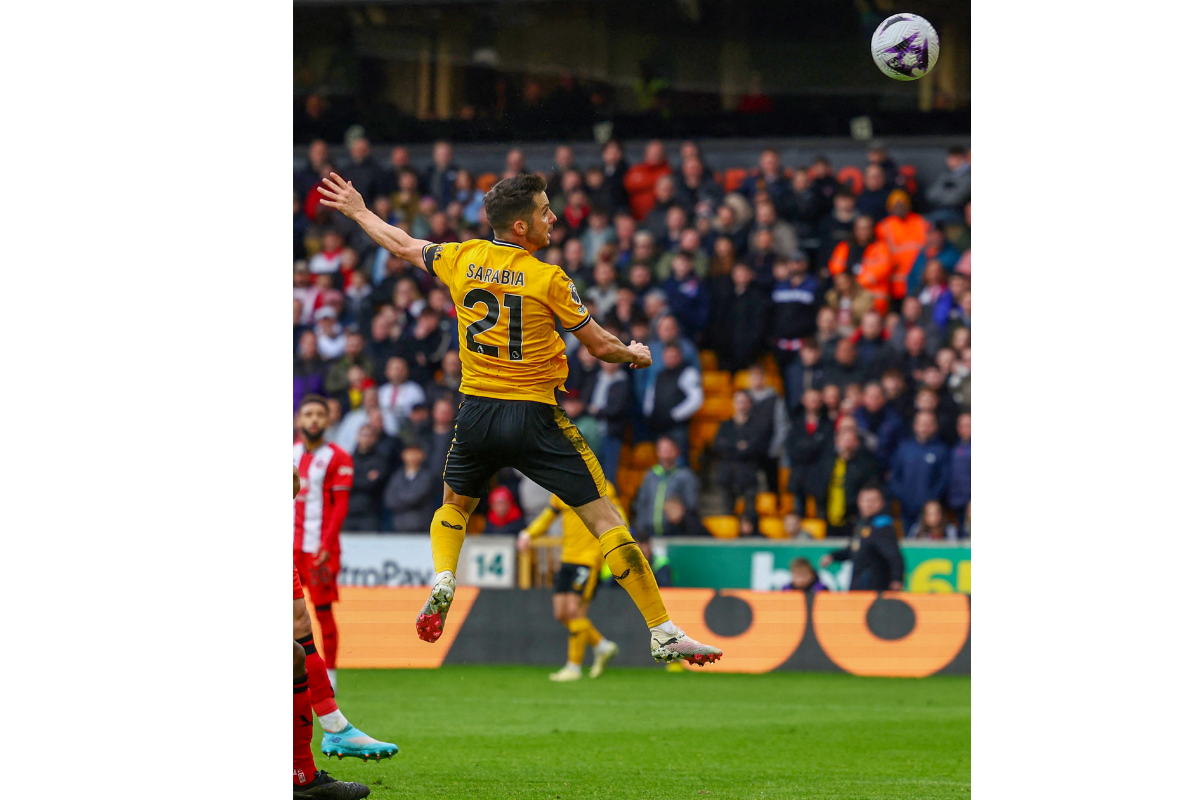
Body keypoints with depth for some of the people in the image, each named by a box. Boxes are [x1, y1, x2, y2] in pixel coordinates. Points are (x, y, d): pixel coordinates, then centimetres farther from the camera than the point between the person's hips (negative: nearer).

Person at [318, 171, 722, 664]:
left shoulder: (462, 259, 2)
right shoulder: (547, 279, -10)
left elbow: (402, 245, 21)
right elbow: (600, 346, -4)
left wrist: (358, 211, 39)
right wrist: (634, 354, 18)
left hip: (477, 413, 4)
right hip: (533, 416, -4)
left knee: (455, 506, 30)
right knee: (604, 519, -3)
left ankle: (442, 580, 1)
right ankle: (663, 634, -8)